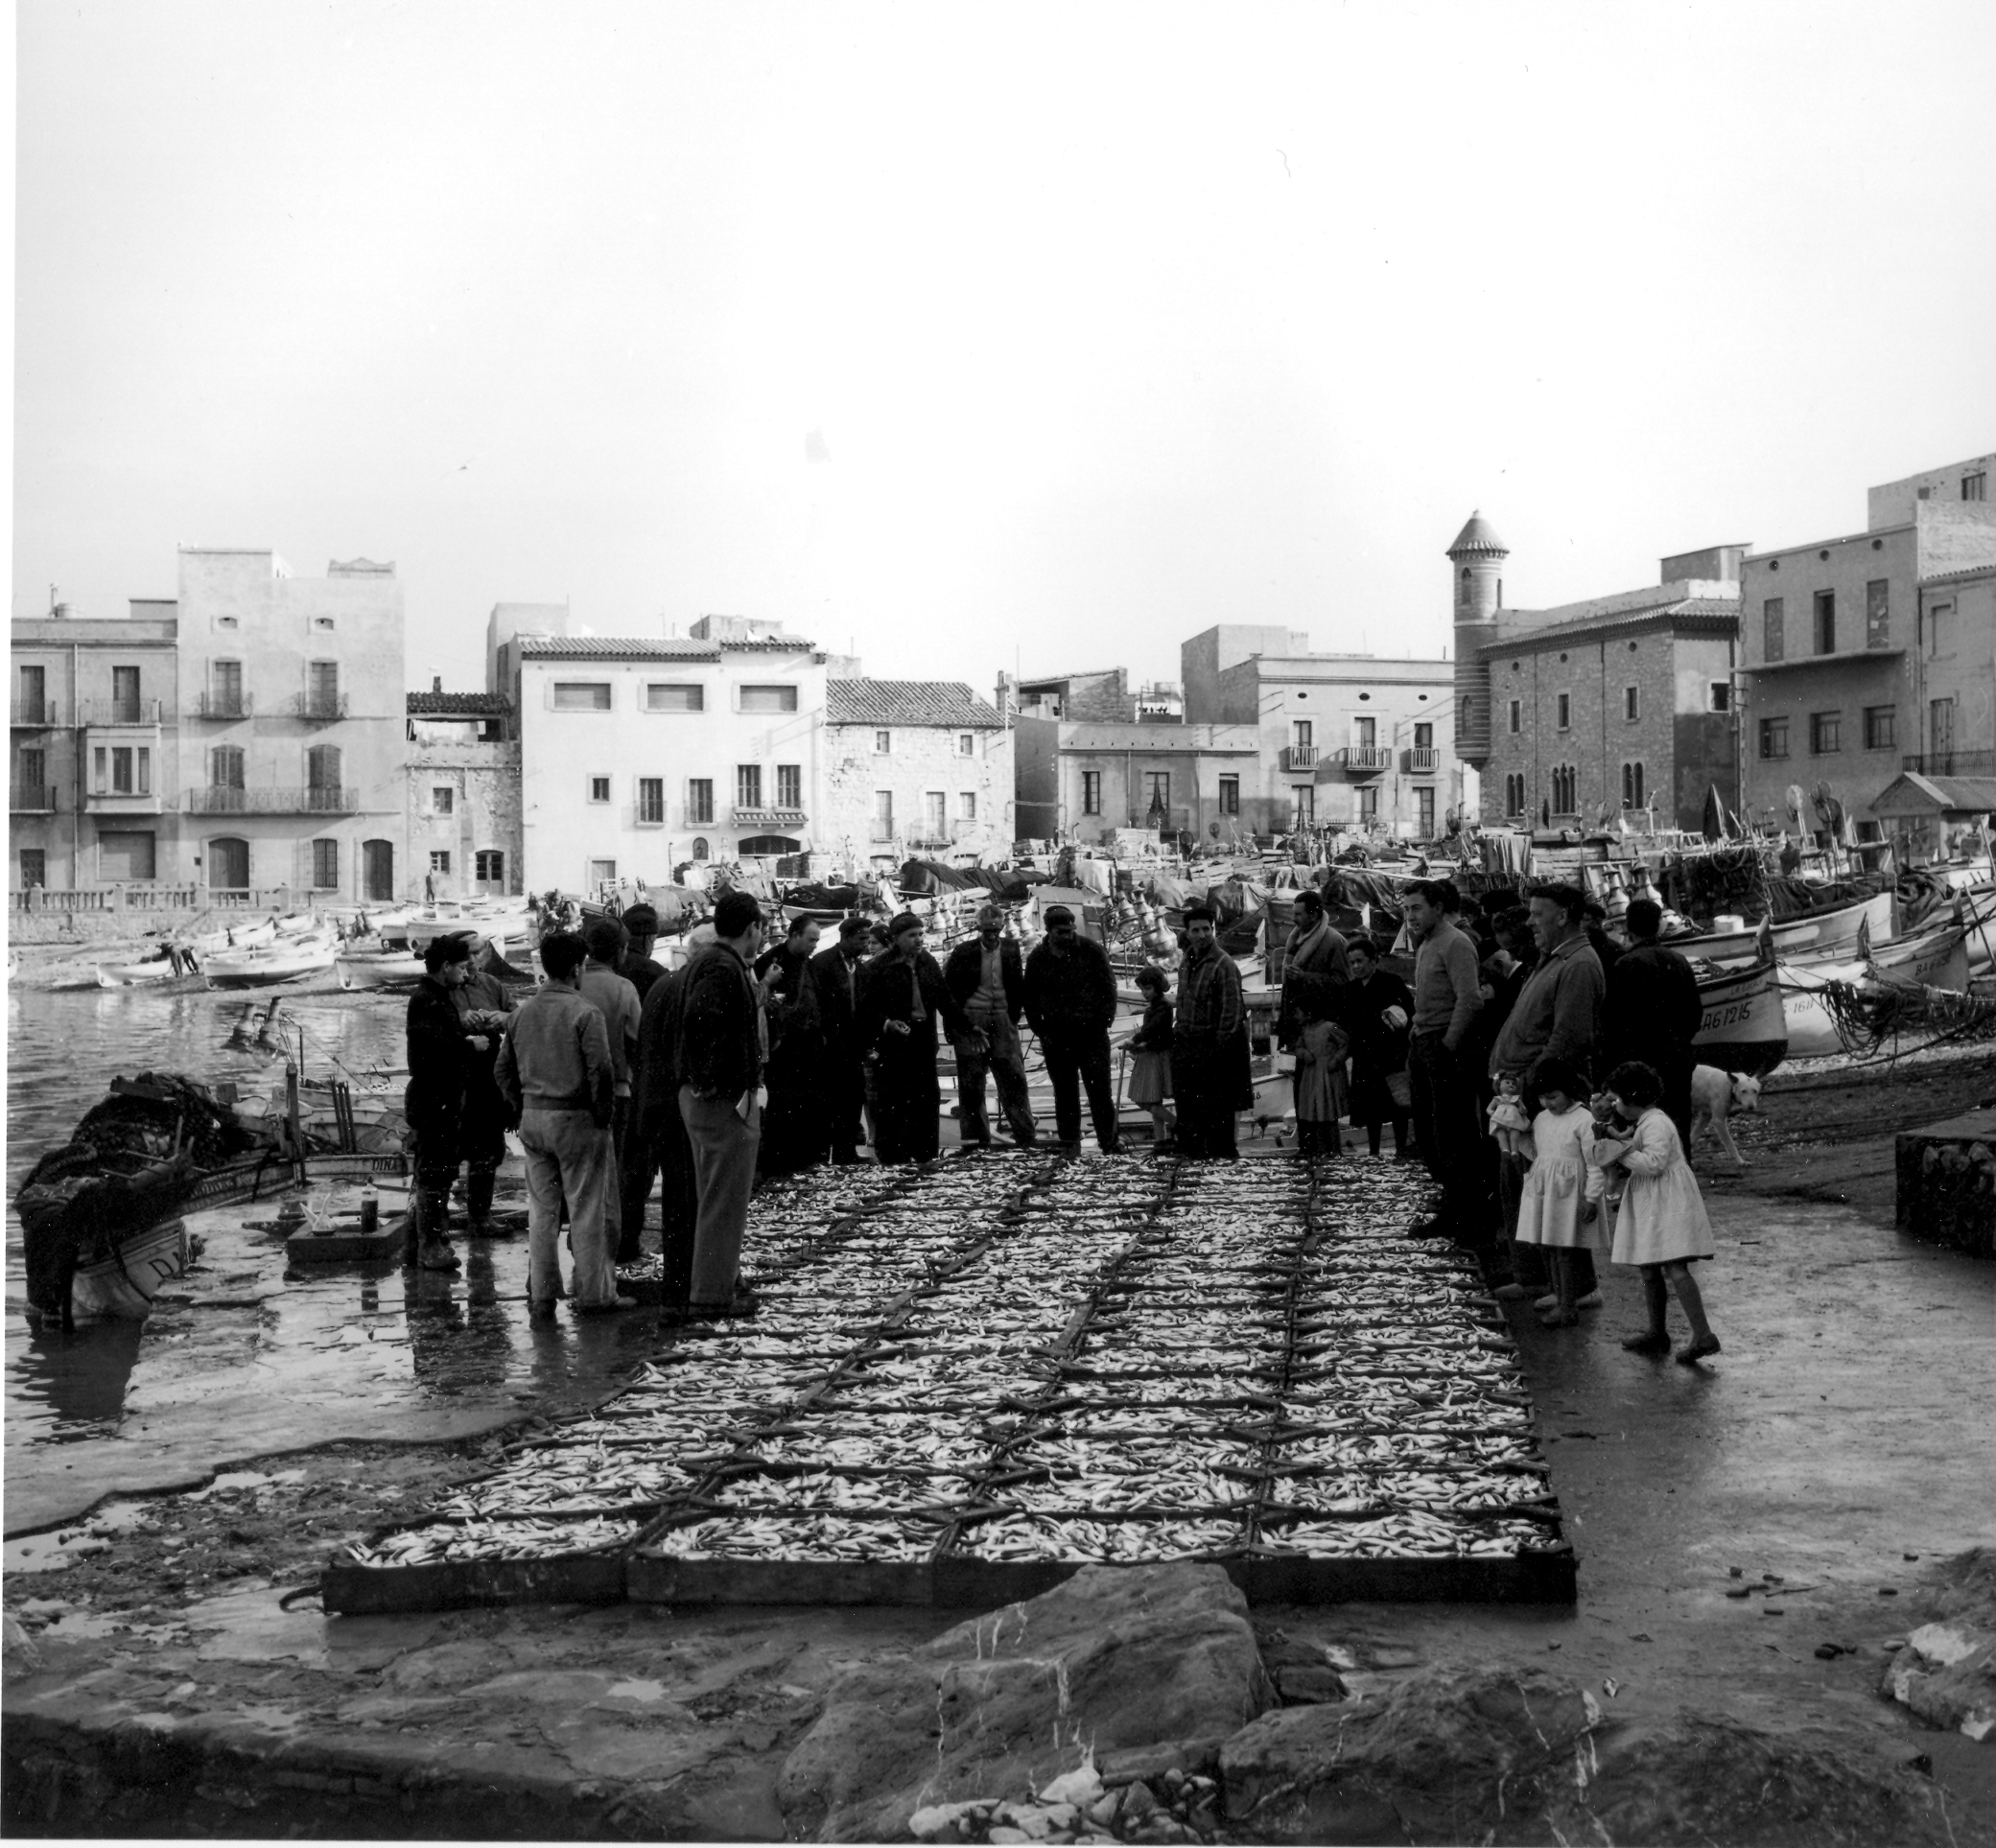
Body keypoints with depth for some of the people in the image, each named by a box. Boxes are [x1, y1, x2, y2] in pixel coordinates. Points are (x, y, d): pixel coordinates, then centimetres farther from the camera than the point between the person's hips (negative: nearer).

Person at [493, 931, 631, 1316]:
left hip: (533, 1120, 6)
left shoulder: (522, 1012, 8)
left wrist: (522, 1109, 16)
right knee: (586, 1211, 2)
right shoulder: (585, 1012, -12)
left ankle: (540, 1296, 15)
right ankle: (594, 1295, 8)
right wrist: (603, 1114, -7)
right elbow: (601, 1070, -18)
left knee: (541, 1210, 12)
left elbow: (503, 1069, 13)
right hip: (575, 1118, -6)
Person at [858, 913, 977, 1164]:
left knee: (928, 1097, 9)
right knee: (893, 1104, -4)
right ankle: (892, 1156, 3)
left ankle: (925, 1153, 19)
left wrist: (966, 1027, 10)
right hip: (892, 1045, -6)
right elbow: (867, 1008, -10)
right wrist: (887, 1024, -26)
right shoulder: (879, 967, -8)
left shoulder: (928, 962, 10)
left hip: (924, 1044, 6)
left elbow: (945, 999, 15)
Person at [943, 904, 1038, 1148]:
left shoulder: (1012, 949, 4)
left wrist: (1013, 1016, 2)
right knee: (971, 1083, 2)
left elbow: (1019, 986, 10)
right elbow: (948, 989, 2)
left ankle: (1027, 1136, 3)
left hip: (1003, 1021, 1)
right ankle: (977, 1138, 8)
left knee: (1014, 1079, -1)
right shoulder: (963, 952, -1)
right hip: (971, 1021, -1)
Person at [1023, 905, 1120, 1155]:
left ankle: (1109, 1142, 7)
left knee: (1100, 1088, -2)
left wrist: (1104, 1021, -6)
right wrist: (1041, 1032, 4)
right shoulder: (1037, 959, 4)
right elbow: (1030, 1000, 12)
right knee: (1064, 1093, 6)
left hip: (1092, 1031, -2)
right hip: (1056, 1036, 2)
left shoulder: (1091, 950, -3)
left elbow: (1109, 986, 0)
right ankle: (1069, 1144, 13)